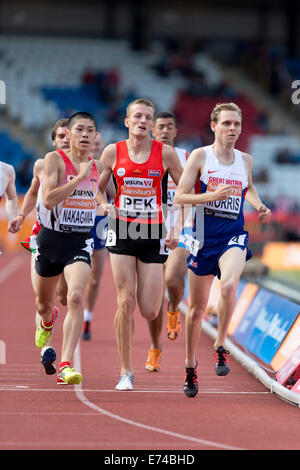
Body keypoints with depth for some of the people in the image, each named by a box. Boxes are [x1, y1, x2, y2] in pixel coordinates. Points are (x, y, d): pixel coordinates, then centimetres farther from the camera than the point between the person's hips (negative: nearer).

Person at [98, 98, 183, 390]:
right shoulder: (113, 152, 1)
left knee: (149, 312, -5)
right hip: (122, 231, 0)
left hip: (153, 234, 0)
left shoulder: (165, 153, -1)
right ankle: (126, 372, 2)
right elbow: (96, 192, 13)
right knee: (126, 303, -9)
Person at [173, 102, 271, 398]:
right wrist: (213, 196, -19)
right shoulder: (200, 156, -2)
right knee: (197, 307, 7)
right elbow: (179, 197, -7)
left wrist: (258, 204, 10)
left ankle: (220, 347, -10)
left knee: (228, 285, -30)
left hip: (233, 236, 1)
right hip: (204, 237, -1)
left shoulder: (246, 160, 9)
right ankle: (190, 367, 25)